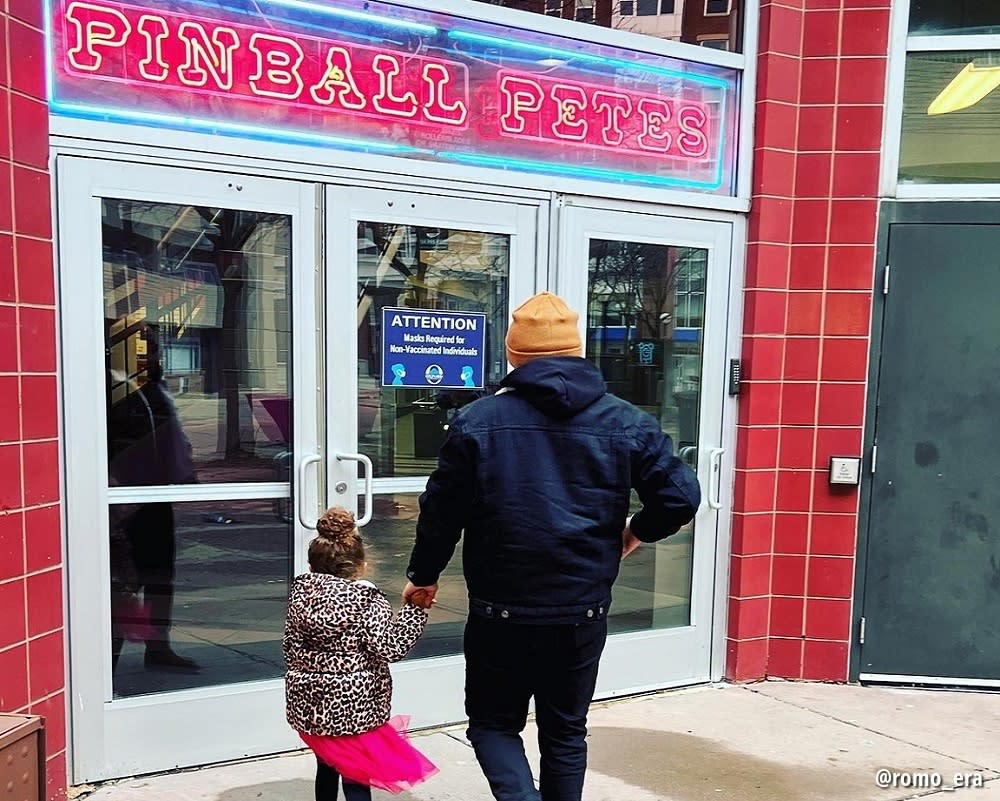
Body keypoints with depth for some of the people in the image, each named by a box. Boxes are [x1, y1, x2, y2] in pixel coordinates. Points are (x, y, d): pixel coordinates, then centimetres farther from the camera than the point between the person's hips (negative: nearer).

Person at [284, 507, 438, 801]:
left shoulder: (301, 590, 0)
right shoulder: (366, 599, -16)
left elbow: (291, 647, 10)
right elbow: (391, 648, -20)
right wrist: (415, 608, -16)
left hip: (308, 702, 6)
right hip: (353, 706, -6)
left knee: (327, 766, 24)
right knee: (356, 776, 4)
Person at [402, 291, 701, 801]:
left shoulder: (477, 420, -8)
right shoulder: (626, 423, -3)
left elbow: (441, 511, -4)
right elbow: (681, 496, -5)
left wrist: (422, 576, 12)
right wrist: (635, 532, 14)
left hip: (501, 612, -2)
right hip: (584, 612, 3)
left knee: (493, 723, 18)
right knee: (566, 732, 21)